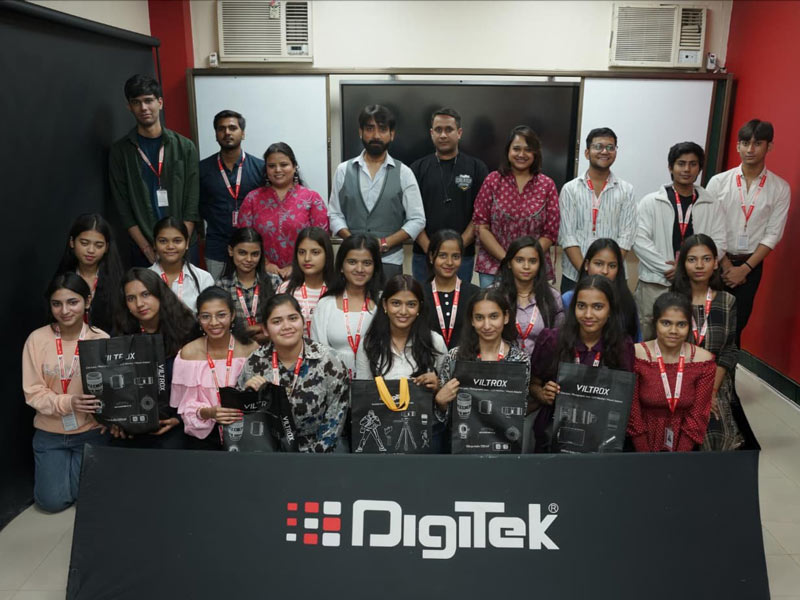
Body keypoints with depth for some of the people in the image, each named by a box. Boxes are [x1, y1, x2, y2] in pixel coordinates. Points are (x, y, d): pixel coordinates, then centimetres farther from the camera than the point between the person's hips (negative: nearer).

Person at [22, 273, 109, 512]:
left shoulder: (101, 338, -11)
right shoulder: (37, 339, -10)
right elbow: (33, 393, -9)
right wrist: (67, 403, -26)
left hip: (91, 431, -1)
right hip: (49, 432, 1)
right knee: (52, 501, -3)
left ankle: (78, 465, 29)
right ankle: (60, 464, 31)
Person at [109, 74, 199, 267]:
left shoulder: (185, 147, 3)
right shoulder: (120, 151, 2)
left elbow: (192, 204, -1)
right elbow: (123, 209, -1)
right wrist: (149, 251, -9)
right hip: (143, 253, 0)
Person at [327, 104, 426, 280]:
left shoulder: (404, 173, 2)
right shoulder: (343, 170, 6)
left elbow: (417, 220, 0)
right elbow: (335, 214, 6)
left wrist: (384, 243, -11)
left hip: (389, 261, -1)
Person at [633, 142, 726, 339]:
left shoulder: (712, 205, 9)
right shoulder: (651, 202, 2)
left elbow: (719, 244, 4)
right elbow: (640, 241, -6)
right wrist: (668, 268, -13)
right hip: (655, 283, -1)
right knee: (645, 340, 3)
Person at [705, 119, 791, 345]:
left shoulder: (780, 188, -2)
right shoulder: (719, 182, -4)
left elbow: (772, 235, -4)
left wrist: (744, 268, -11)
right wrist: (725, 264, -9)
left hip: (751, 265, 1)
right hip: (716, 263, 0)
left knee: (737, 323, 8)